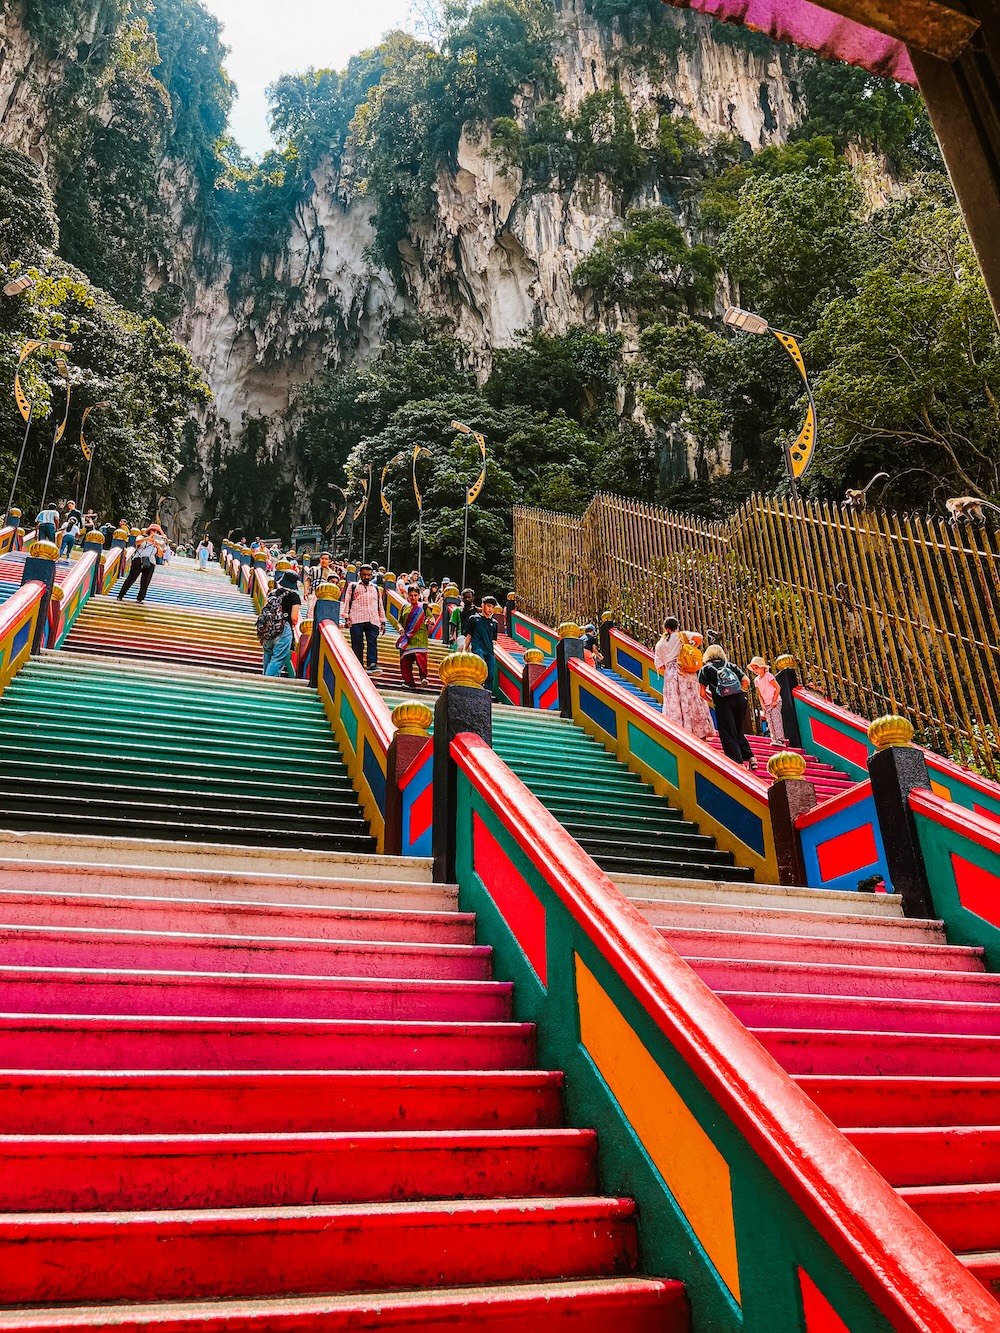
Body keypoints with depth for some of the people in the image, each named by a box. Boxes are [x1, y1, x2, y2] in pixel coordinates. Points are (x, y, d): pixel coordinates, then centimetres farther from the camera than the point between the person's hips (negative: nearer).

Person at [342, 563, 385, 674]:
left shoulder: (376, 589, 27)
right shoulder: (353, 586, 19)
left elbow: (380, 605, 25)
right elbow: (347, 602, 11)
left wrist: (382, 622, 16)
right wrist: (346, 618, -2)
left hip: (373, 620, 1)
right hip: (356, 620, -1)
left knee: (372, 642, -16)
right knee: (357, 644, -5)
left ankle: (372, 665, -30)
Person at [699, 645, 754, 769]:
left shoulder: (705, 669, 7)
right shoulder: (730, 665, 18)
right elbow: (746, 682, 13)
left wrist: (711, 701, 12)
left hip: (723, 702, -4)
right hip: (740, 699, 4)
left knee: (728, 735, 0)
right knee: (739, 732, 20)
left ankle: (739, 763, -7)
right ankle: (750, 758, 13)